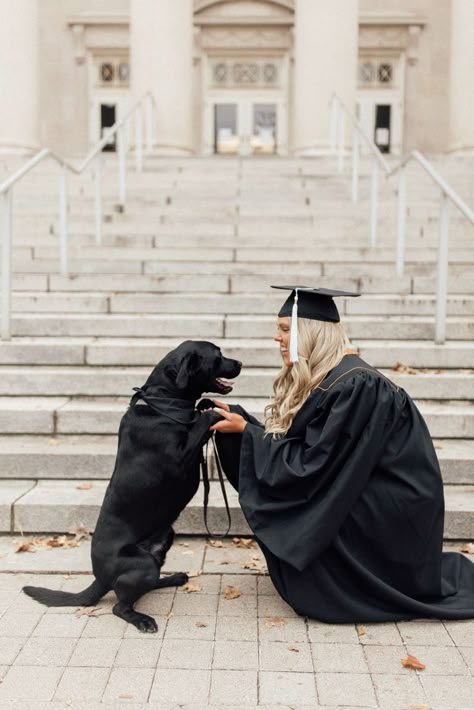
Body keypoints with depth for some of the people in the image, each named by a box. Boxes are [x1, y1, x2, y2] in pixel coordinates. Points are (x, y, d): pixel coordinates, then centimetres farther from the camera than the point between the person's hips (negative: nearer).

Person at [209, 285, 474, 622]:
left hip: (394, 512, -9)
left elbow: (309, 465, -25)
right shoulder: (320, 377, 3)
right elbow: (290, 444, 4)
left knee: (293, 519, -17)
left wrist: (247, 430, -17)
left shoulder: (352, 385, -26)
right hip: (370, 496, 9)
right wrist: (237, 417, -3)